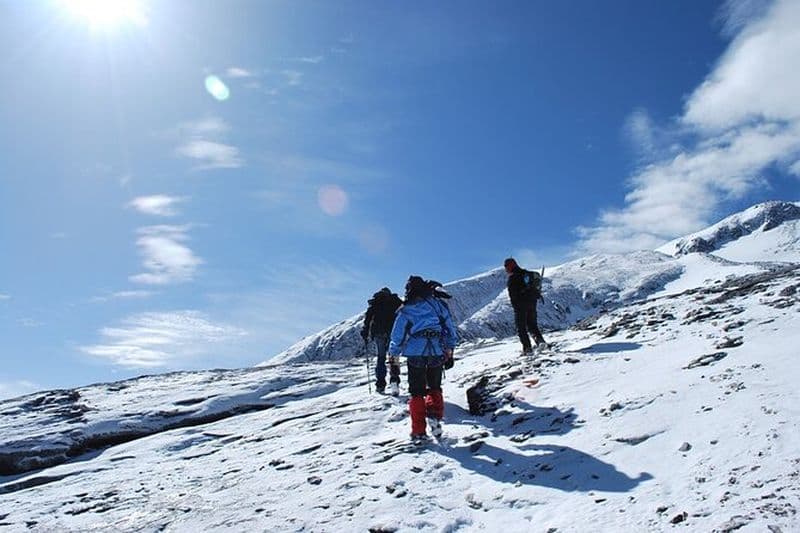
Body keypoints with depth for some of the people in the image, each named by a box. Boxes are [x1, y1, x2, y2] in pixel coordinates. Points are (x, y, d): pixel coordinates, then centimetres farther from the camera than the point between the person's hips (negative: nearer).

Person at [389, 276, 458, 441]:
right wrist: (450, 348, 21)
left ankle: (418, 431, 5)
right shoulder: (438, 304, 8)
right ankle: (435, 415, -6)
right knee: (435, 388, 19)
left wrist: (393, 354, 17)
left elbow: (397, 336, 3)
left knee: (417, 392, 8)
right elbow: (450, 327, 11)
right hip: (437, 351, 1)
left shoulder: (405, 310, 3)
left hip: (415, 353, -1)